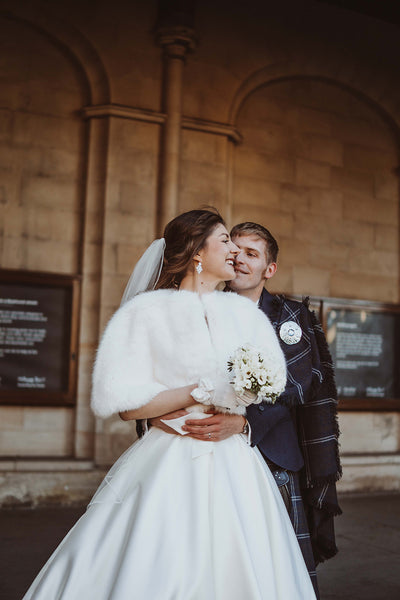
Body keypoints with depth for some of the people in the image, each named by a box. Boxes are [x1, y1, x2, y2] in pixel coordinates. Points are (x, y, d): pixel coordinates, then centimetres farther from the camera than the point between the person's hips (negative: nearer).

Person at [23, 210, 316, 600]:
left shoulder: (243, 311, 12)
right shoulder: (148, 311, -1)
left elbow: (271, 385, 12)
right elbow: (127, 406, -7)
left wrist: (239, 416, -8)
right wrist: (206, 393, -14)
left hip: (235, 470, 4)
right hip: (170, 469, -4)